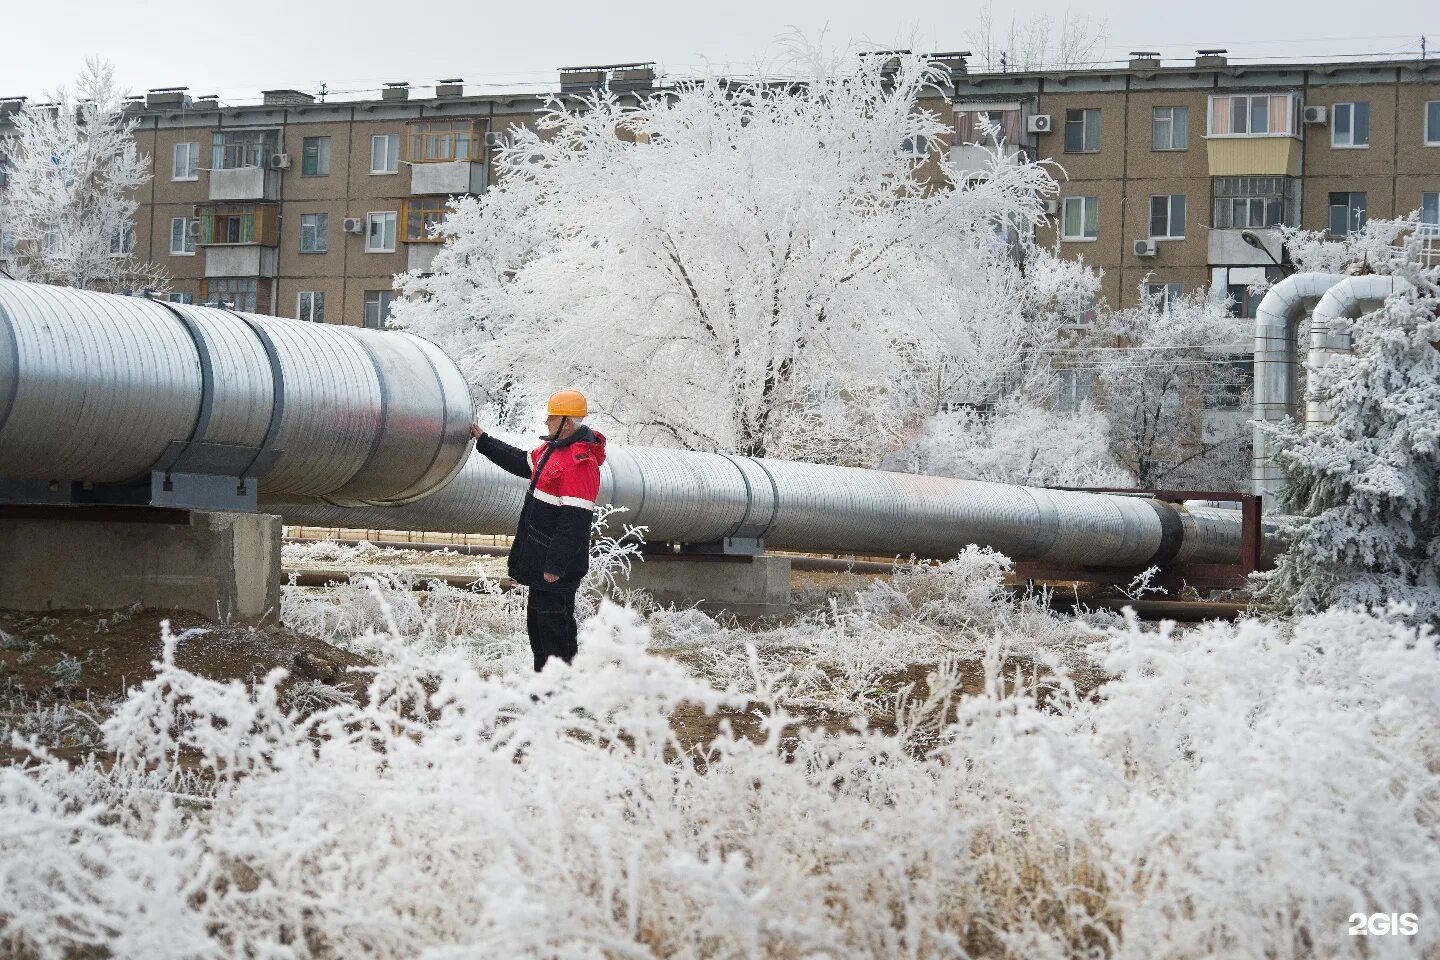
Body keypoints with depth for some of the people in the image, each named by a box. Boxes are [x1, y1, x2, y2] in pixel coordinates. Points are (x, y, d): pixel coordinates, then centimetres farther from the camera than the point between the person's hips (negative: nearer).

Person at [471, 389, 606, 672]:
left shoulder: (581, 462, -22)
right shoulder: (552, 449, 10)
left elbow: (574, 521, -26)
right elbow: (521, 462, 31)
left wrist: (555, 566, -26)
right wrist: (483, 441, 32)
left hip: (559, 567, -11)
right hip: (540, 561, 11)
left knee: (554, 625, -6)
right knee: (536, 622, 19)